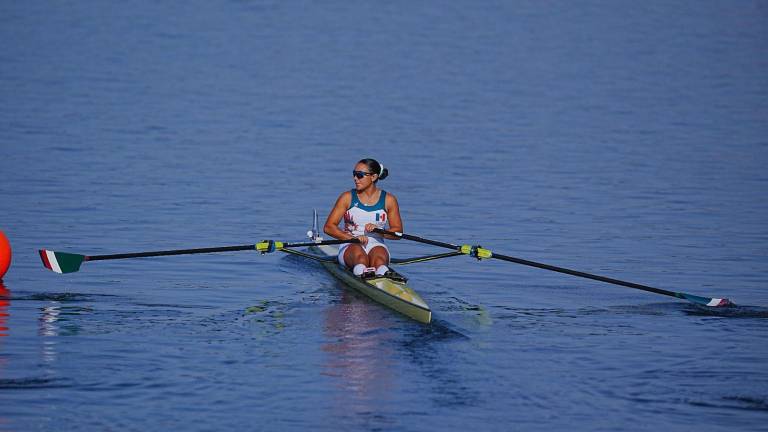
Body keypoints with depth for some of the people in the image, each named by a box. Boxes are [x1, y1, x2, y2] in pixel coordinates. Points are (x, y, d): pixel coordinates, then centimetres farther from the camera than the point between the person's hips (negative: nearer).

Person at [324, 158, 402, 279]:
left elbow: (398, 232, 7)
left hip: (376, 245, 1)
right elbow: (328, 227, 0)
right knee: (357, 252, -38)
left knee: (379, 256, -36)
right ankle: (361, 270, -72)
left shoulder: (388, 200, 7)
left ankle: (382, 272, -71)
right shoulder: (347, 197, 5)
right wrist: (353, 238, -14)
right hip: (350, 247, -1)